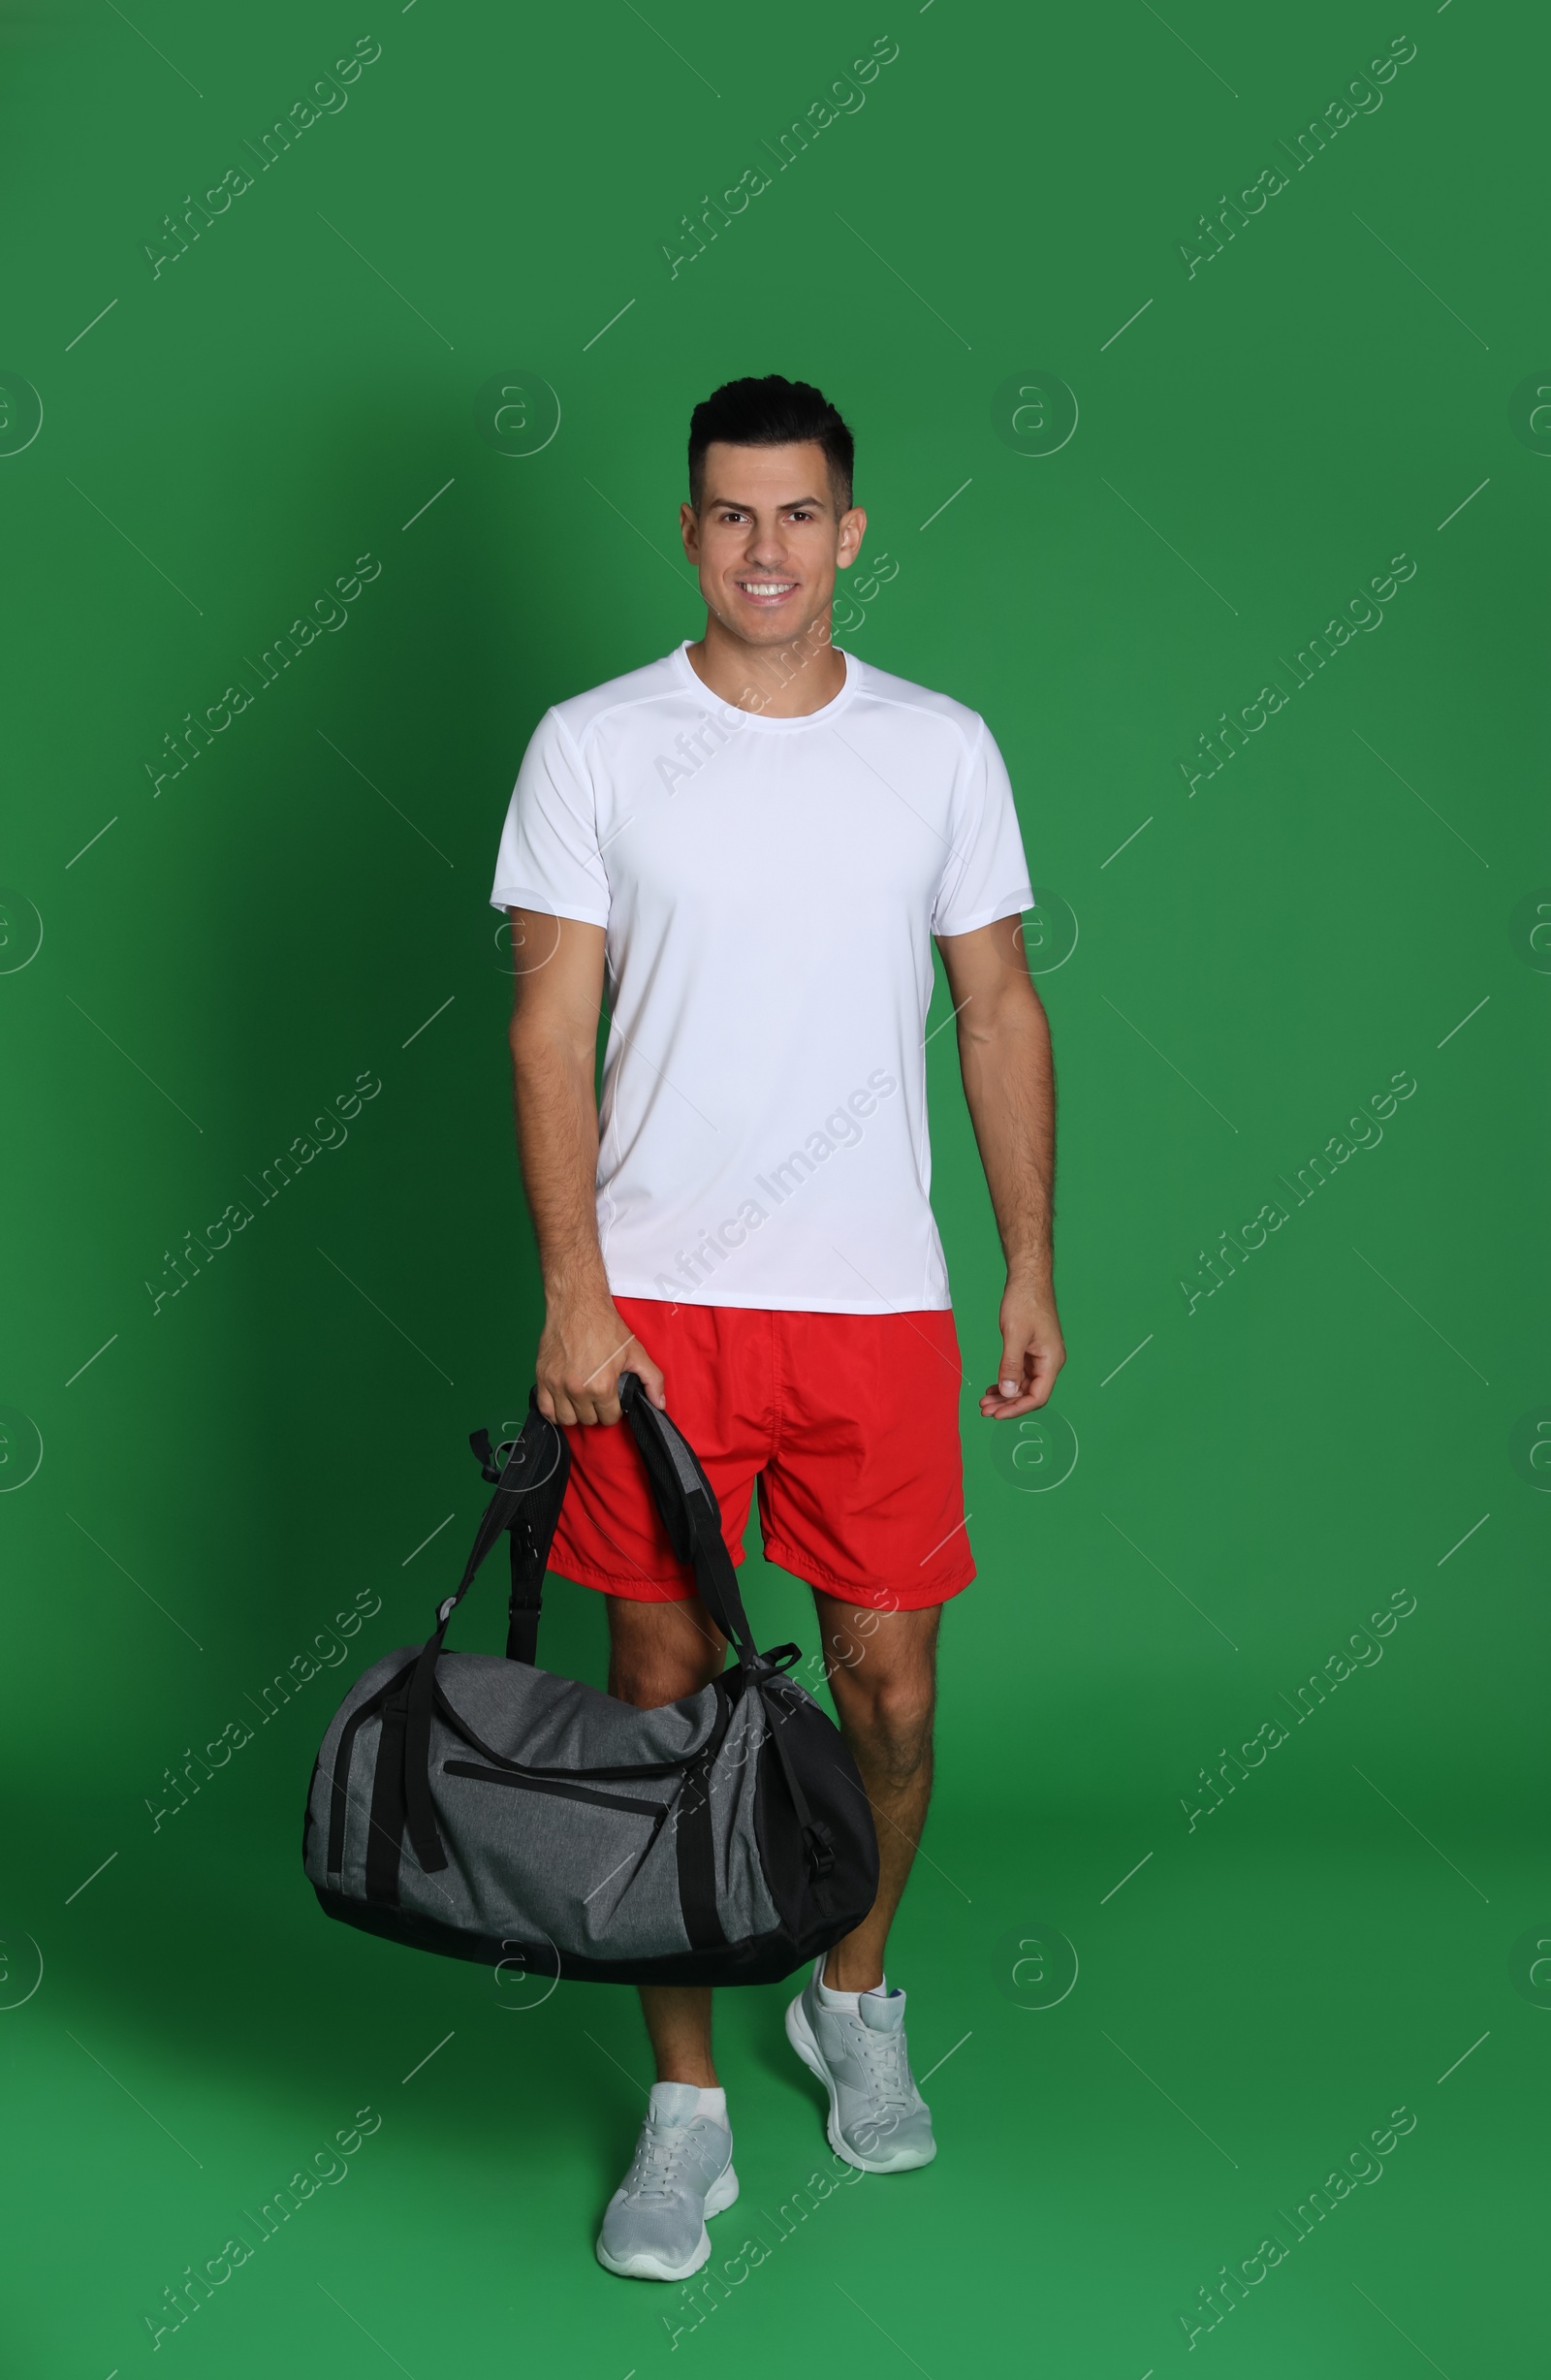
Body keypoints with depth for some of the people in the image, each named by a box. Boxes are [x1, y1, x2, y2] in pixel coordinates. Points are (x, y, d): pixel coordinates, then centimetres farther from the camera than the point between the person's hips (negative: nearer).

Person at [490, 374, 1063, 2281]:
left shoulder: (942, 749, 4)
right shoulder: (593, 747, -1)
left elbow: (1000, 1013, 9)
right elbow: (552, 1027, -3)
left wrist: (1033, 1268, 6)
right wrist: (575, 1299, -10)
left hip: (876, 1298, 2)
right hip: (658, 1298, -1)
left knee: (889, 1685, 6)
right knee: (662, 1693, 3)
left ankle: (854, 1997, 33)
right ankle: (685, 2102, 16)